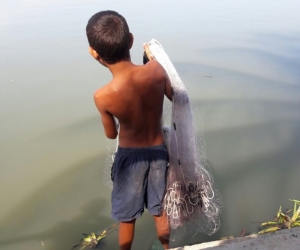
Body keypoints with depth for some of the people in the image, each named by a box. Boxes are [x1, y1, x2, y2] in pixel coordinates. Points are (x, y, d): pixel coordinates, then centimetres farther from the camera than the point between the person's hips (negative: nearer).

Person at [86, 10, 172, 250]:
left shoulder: (102, 96, -27)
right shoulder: (156, 69, -21)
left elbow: (111, 134, -7)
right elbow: (173, 95, 3)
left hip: (130, 156, -3)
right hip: (158, 151, 3)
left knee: (127, 216, 20)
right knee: (160, 210, 25)